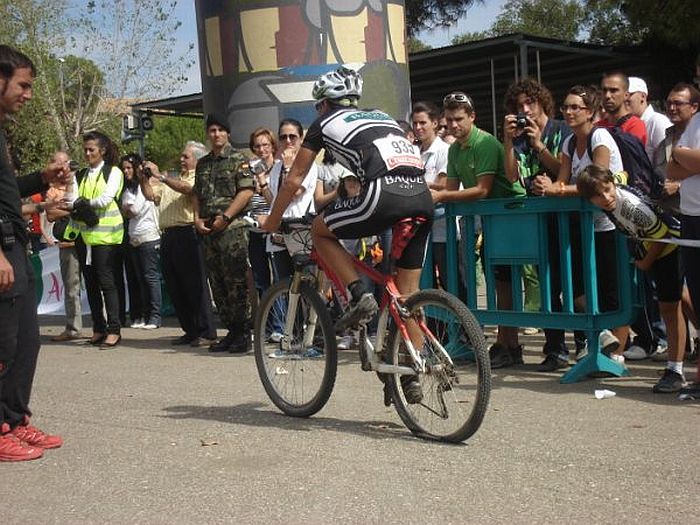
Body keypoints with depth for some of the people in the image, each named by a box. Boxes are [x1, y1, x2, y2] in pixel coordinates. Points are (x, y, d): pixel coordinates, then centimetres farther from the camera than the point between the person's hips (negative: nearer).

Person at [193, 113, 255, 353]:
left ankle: (243, 333, -3)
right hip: (208, 232, 7)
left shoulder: (238, 160, 0)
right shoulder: (202, 164, 19)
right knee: (218, 284, 7)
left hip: (233, 228, -7)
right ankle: (231, 331, 14)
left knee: (237, 282, -9)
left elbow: (247, 191, -9)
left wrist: (224, 217, -13)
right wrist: (197, 218, 5)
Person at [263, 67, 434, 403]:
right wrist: (381, 224, 53)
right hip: (422, 198, 6)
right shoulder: (382, 116, 34)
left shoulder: (325, 123, 20)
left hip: (385, 193, -6)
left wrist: (272, 222, 36)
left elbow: (294, 181, 22)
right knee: (407, 292, 14)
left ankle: (359, 297, 3)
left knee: (320, 231, 19)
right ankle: (412, 377, 15)